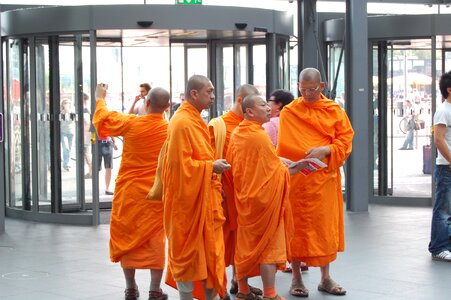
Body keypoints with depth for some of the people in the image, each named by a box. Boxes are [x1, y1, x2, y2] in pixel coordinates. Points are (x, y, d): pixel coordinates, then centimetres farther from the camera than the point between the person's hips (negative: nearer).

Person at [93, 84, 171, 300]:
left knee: (127, 237, 11)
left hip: (129, 193, -1)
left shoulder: (131, 124, -10)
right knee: (155, 240, 5)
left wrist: (100, 97, 27)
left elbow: (103, 117, 9)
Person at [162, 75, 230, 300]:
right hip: (190, 197, -10)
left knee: (207, 250, 12)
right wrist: (212, 166, -16)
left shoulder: (194, 120, 13)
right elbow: (181, 163, -21)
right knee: (189, 250, -2)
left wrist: (213, 166, 9)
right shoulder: (182, 123, -17)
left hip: (204, 196, 10)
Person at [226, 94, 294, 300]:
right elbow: (277, 170, -13)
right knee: (269, 245, -1)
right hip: (265, 197, -7)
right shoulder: (259, 136, -18)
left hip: (244, 197, 7)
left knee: (246, 243, 14)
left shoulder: (236, 134, 3)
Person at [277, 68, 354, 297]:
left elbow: (345, 140, 1)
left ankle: (325, 278, 17)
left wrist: (325, 150, -15)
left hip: (324, 177, 1)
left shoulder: (334, 111, 5)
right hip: (296, 178, -1)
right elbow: (284, 147, 2)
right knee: (296, 226, 2)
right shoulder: (288, 112, 3)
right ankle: (296, 278, 12)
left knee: (324, 226, 6)